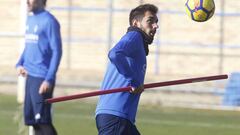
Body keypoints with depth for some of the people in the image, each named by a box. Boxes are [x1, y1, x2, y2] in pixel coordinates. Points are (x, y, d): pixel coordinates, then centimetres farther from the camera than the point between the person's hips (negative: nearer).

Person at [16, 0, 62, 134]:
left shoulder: (49, 21, -13)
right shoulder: (30, 19, 13)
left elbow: (57, 52, -14)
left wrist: (49, 79, -19)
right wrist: (20, 64, 8)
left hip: (42, 78, -9)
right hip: (30, 76, 9)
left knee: (42, 119, -8)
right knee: (30, 117, 11)